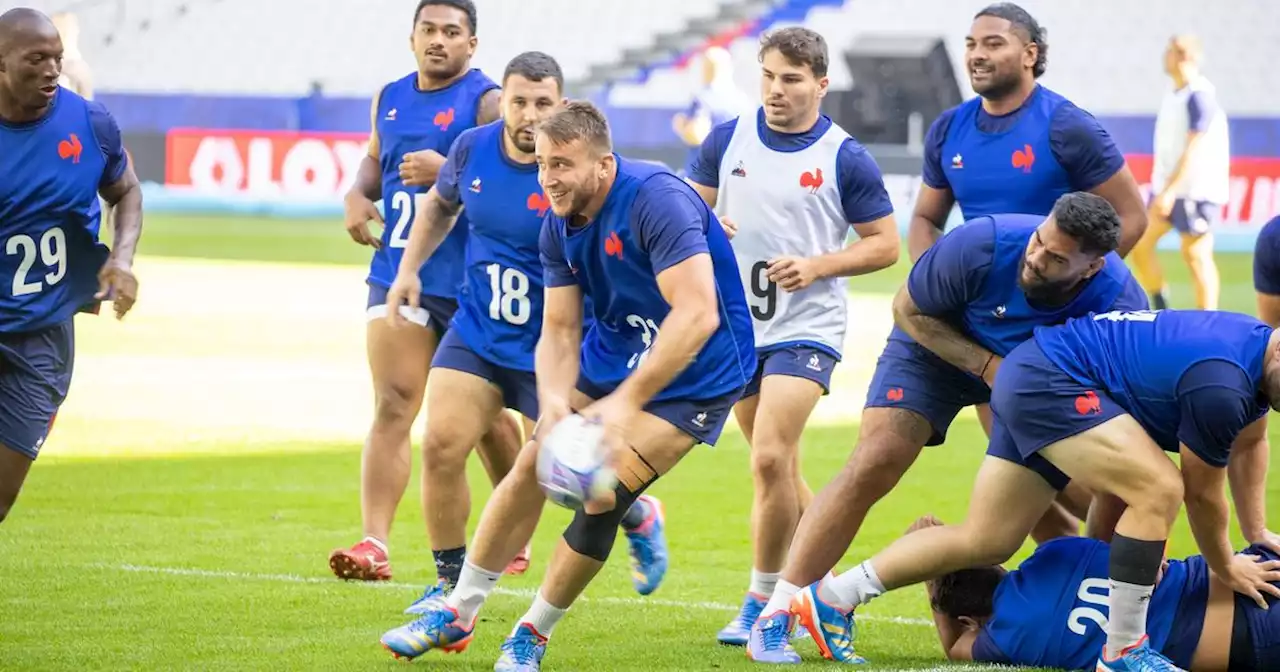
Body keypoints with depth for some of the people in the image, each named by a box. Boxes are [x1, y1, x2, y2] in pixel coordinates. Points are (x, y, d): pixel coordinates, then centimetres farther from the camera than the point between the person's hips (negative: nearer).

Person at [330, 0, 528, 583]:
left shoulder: (487, 103, -9)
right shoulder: (390, 99, 10)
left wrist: (448, 171, -30)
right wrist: (358, 193, 6)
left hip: (470, 287, -4)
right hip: (398, 277, 4)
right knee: (392, 407, -8)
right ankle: (374, 543, -16)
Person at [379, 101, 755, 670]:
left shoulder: (656, 200, -30)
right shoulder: (559, 226, -6)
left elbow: (697, 314, -37)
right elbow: (559, 331, -4)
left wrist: (624, 403, -40)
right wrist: (554, 401, -26)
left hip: (693, 375, -7)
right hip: (610, 357, 7)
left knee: (603, 495, -15)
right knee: (531, 469, 4)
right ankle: (458, 613, 21)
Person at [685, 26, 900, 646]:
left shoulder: (846, 159, -7)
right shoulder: (727, 140, 3)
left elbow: (885, 245, -3)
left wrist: (817, 266, -17)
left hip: (806, 327, -5)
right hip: (735, 325, 5)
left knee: (769, 459, -17)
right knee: (780, 469, 13)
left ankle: (762, 601, -5)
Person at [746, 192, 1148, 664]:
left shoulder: (1118, 301, -32)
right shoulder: (981, 245, -36)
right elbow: (908, 310, -18)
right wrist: (985, 364, -30)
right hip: (938, 347, -2)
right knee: (873, 467, -17)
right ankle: (773, 620, -14)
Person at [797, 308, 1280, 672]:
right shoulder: (1221, 388, -26)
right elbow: (1202, 493, -12)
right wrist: (1226, 568, 5)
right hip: (1053, 380, -10)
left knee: (985, 542, 11)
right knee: (1159, 490, -22)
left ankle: (829, 600, 17)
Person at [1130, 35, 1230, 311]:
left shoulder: (1199, 96, -16)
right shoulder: (1174, 94, 11)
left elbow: (1194, 149, -21)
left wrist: (1169, 191, -24)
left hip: (1196, 190, -9)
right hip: (1168, 187, 9)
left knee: (1195, 255, -5)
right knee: (1140, 242, 6)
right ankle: (1162, 311, 15)